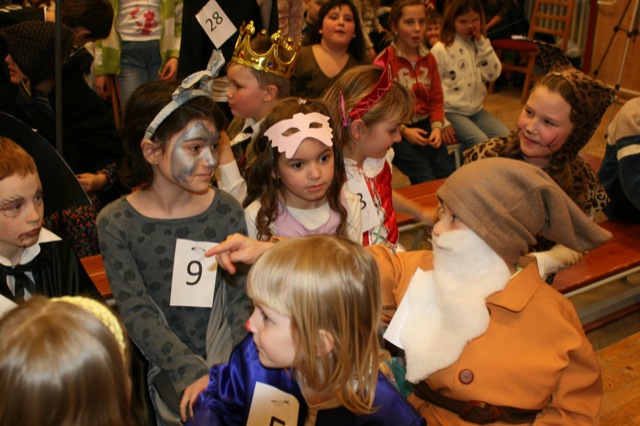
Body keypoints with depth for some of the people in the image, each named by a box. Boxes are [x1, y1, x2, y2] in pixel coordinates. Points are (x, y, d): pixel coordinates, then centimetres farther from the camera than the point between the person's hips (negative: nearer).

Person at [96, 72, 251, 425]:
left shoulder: (226, 211, -3)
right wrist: (193, 374, -22)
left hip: (226, 357, 3)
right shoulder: (116, 223, -7)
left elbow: (241, 301, -3)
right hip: (167, 365, -2)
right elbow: (138, 313, -11)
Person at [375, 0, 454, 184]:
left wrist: (437, 126, -6)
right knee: (426, 178, -22)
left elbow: (436, 99, 12)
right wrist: (403, 131, -16)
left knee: (450, 173, -14)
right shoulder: (384, 61, -8)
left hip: (424, 125, 5)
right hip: (395, 131, -5)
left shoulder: (429, 59, 9)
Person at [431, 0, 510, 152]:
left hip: (476, 109, 6)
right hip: (452, 112, -6)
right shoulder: (441, 50, -11)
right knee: (481, 143, -25)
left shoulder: (480, 45, 9)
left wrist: (482, 43, -9)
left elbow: (494, 74, -3)